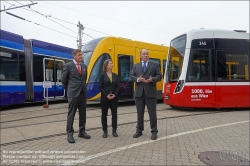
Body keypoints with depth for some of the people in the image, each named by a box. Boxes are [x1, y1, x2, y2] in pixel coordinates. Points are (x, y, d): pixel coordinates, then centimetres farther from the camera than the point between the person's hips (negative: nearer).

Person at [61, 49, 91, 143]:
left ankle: (82, 132, 22)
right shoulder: (68, 65, -6)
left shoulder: (84, 66, 10)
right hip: (73, 93, -5)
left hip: (83, 93, 6)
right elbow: (63, 80, 2)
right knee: (71, 114, 0)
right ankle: (70, 134, 9)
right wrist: (69, 89, 9)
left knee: (83, 113, 10)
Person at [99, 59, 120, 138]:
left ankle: (114, 130, 15)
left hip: (114, 98, 3)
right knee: (104, 115, 4)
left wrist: (115, 95, -11)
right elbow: (100, 87, -7)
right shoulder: (102, 75, -2)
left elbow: (118, 86, 3)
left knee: (114, 114, 5)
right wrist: (106, 95, -16)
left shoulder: (115, 75, 8)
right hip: (105, 98, -3)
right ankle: (105, 131, 15)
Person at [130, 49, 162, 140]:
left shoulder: (155, 65, 9)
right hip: (139, 92, 2)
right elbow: (131, 76, 6)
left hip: (150, 92, -2)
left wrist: (152, 79, -18)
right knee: (139, 113, 10)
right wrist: (138, 79, -14)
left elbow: (159, 76, 2)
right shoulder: (136, 66, 14)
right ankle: (139, 130, 22)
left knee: (152, 113, 1)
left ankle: (154, 132, 12)